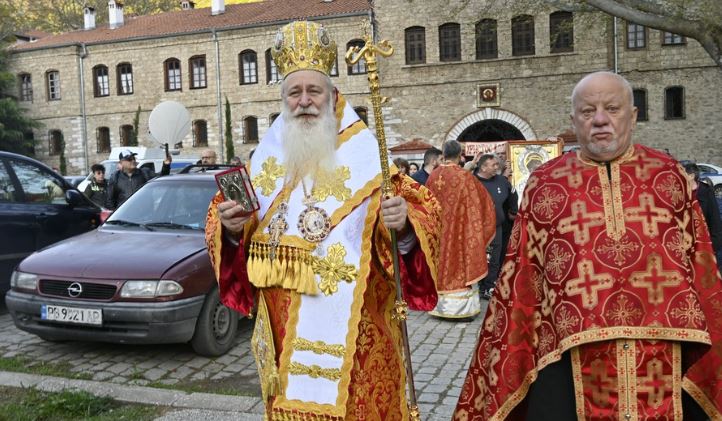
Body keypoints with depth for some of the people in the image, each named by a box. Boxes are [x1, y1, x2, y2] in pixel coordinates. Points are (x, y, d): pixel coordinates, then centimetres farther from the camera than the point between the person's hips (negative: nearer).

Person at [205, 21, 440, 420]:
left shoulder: (365, 155, -5)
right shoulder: (266, 157, 6)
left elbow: (421, 214, -9)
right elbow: (221, 224, 10)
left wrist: (403, 226, -31)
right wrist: (230, 227, -12)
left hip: (350, 326, -3)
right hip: (282, 326, 4)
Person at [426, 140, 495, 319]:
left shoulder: (433, 176, 0)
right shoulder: (464, 176, -12)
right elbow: (483, 200, -1)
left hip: (438, 231, 4)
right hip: (460, 229, -4)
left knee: (442, 260, 12)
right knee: (461, 262, 2)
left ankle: (440, 304, 17)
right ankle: (460, 306, 5)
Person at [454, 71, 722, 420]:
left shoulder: (670, 176, 7)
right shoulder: (543, 184, 4)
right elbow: (522, 278, 5)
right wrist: (509, 360, 5)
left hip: (666, 353, 2)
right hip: (571, 356, -1)